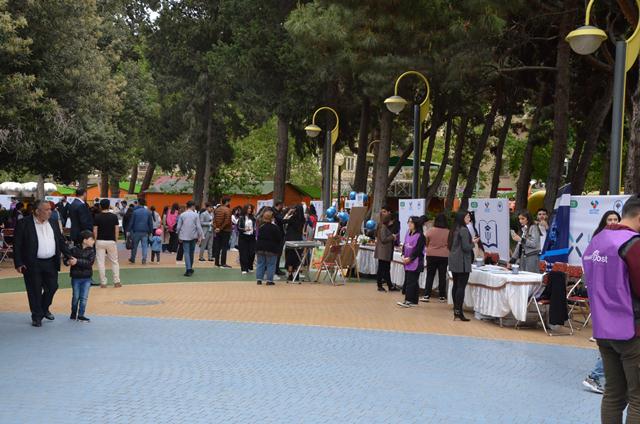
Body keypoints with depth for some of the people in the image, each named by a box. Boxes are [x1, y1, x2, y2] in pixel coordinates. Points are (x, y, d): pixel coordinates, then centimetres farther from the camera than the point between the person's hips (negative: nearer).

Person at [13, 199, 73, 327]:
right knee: (35, 291, 4)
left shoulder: (53, 224, 8)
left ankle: (44, 309, 35)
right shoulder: (24, 224, -9)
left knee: (52, 287, 11)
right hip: (33, 264, -5)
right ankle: (37, 316, 19)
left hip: (51, 263, 5)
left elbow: (61, 242, 12)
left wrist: (69, 256, 2)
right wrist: (18, 263, -12)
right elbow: (17, 245, -8)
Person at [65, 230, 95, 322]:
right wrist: (68, 261, -28)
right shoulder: (74, 250, -7)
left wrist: (77, 261, -26)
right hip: (76, 277, -1)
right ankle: (73, 314, 27)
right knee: (76, 297, 10)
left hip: (86, 278, 1)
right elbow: (66, 260, -5)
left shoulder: (91, 251, -4)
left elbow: (89, 263, -18)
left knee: (84, 298, 2)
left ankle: (81, 315, 12)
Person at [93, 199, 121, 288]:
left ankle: (103, 283, 5)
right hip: (111, 241, 1)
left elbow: (95, 231, -4)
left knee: (101, 262, 4)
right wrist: (116, 240, 9)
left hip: (100, 241, -1)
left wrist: (95, 240, 8)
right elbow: (117, 230, -1)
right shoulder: (114, 216, -1)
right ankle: (116, 281, 9)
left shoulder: (97, 217, -4)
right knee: (114, 262, 12)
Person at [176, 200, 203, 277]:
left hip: (185, 237, -1)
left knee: (186, 252, -3)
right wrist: (200, 236, 2)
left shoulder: (182, 215, -1)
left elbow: (178, 227, 1)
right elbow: (198, 226, -5)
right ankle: (190, 268, 26)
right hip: (193, 236, 1)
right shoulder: (195, 215, -3)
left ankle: (189, 269, -14)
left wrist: (179, 236, 13)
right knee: (191, 252, 15)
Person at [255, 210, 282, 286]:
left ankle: (259, 279, 10)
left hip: (260, 248, 5)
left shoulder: (261, 227, 3)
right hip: (271, 248, -5)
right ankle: (269, 280, 0)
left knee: (260, 263, 11)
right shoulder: (274, 227, -12)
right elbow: (279, 238, -9)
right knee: (271, 265, 1)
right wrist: (278, 247, 6)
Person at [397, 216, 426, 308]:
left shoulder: (420, 236, -11)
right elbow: (404, 245, 15)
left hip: (415, 262, -8)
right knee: (407, 281, 8)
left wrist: (410, 258, -15)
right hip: (407, 262, 8)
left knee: (411, 281, -9)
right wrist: (403, 256, 1)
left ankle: (408, 301, -11)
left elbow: (418, 250, -14)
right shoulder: (408, 234, 12)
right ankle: (414, 301, 14)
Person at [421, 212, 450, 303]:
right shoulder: (448, 232, -10)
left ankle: (426, 295, 4)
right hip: (444, 256, 0)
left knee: (430, 275, 7)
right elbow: (450, 245, 2)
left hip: (431, 255, 0)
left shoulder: (430, 230, -10)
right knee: (442, 276, 8)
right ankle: (442, 296, 12)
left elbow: (426, 243, 3)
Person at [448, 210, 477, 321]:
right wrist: (473, 242, 0)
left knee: (456, 285, 12)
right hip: (462, 262, -9)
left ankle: (456, 310, 16)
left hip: (453, 261, 9)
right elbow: (466, 247, -19)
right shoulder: (463, 230, -14)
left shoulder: (454, 230, 13)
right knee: (461, 286, -8)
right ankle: (458, 311, -9)